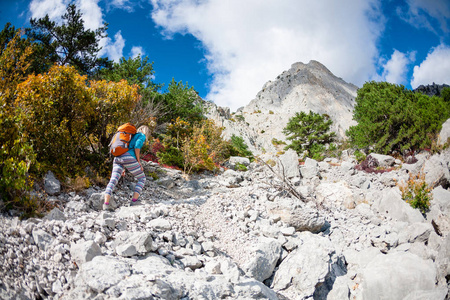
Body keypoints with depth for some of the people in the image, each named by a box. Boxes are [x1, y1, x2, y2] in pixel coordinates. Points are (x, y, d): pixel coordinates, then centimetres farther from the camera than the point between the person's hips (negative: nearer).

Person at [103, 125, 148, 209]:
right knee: (142, 179, 8)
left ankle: (106, 203, -26)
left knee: (113, 181, -6)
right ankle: (134, 201, -6)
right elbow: (137, 146, -7)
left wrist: (123, 167, 28)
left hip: (117, 158, 7)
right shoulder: (142, 136, 13)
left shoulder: (132, 136, 36)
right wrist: (139, 162, -3)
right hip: (129, 158, -7)